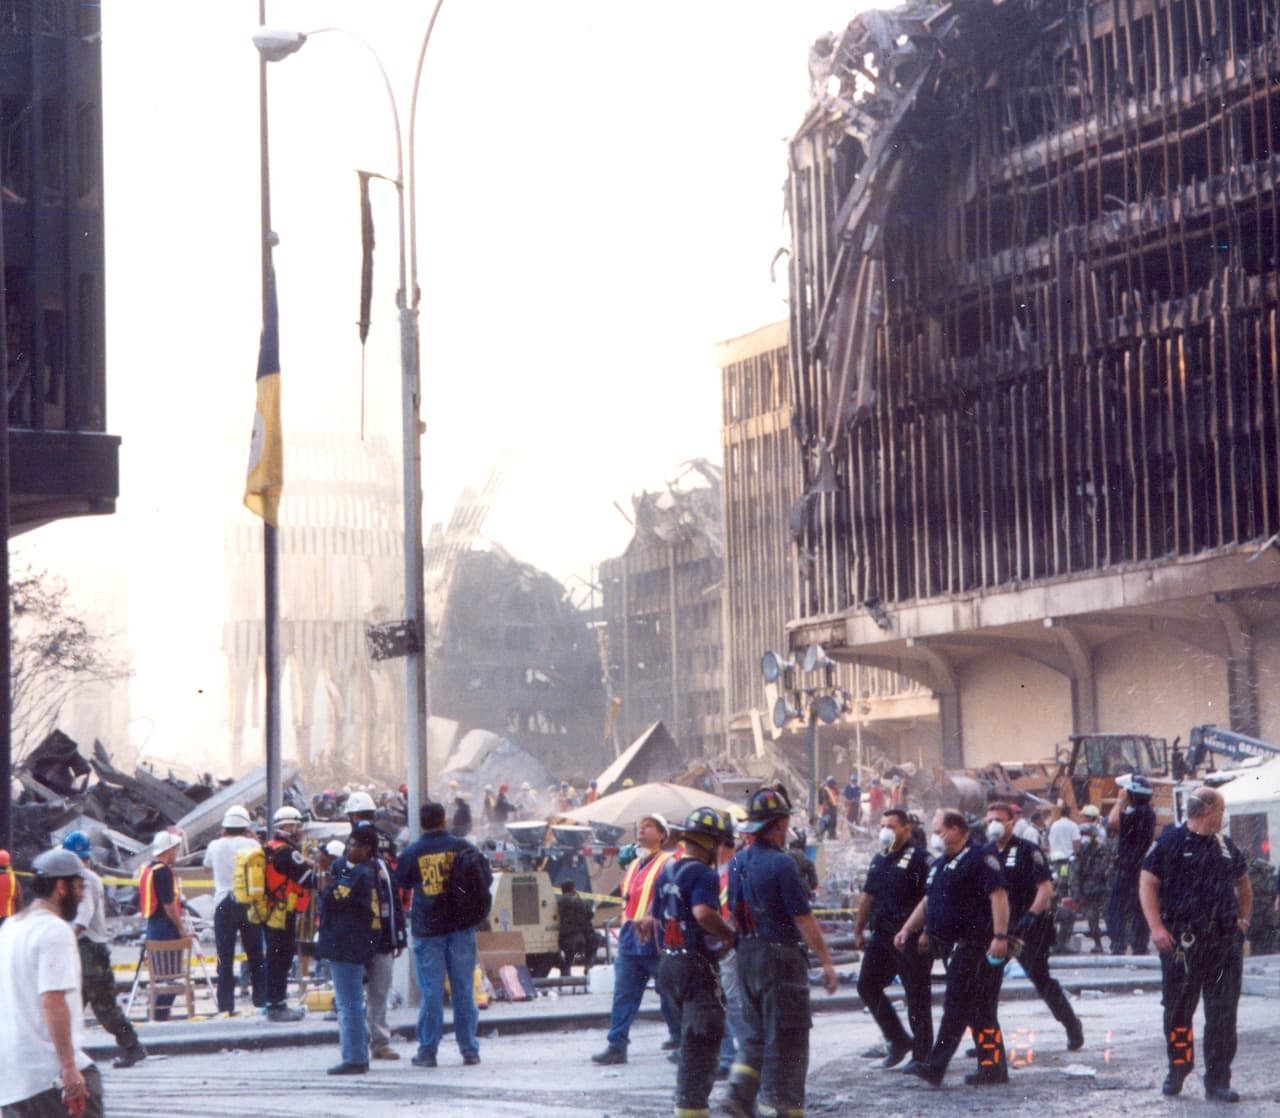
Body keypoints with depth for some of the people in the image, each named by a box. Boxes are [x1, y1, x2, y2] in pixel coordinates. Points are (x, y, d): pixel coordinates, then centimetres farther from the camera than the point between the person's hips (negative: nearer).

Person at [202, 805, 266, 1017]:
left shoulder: (215, 846, 2)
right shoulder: (251, 844, -3)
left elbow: (207, 865, 22)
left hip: (224, 904, 0)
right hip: (249, 903, 0)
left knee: (225, 958, 2)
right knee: (256, 956, 10)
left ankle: (226, 1007, -2)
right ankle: (260, 1001, 10)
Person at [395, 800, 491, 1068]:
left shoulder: (412, 853, -4)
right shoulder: (462, 846, -1)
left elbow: (400, 883, 12)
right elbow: (486, 877, 6)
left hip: (427, 929, -1)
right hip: (460, 926, 1)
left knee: (431, 991, 1)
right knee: (463, 989, 5)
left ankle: (427, 1051, 1)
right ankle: (469, 1049, 6)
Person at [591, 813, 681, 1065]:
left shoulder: (669, 863, -4)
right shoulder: (633, 866, 20)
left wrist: (653, 919, -26)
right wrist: (624, 932, 17)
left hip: (655, 938, -7)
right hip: (630, 939, 7)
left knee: (669, 994, 5)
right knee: (623, 994, -2)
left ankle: (679, 1038, 19)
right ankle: (616, 1046, -5)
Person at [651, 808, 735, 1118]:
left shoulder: (666, 871, 13)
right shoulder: (703, 874, -15)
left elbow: (657, 920, 19)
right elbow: (703, 913, -31)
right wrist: (729, 935, -16)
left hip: (668, 963, 9)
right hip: (697, 963, -9)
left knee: (691, 1037, 20)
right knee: (702, 1040, -4)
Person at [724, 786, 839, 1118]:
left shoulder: (737, 862, 7)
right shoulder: (780, 864, -17)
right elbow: (804, 919, -17)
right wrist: (826, 962, -12)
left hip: (746, 954, 8)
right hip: (780, 956, -8)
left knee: (755, 1032, 18)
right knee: (786, 1038, 0)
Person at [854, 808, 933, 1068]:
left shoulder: (919, 858, -9)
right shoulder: (879, 860, 16)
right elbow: (867, 896, 23)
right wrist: (859, 930, 20)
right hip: (882, 936, 8)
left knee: (917, 996, -1)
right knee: (867, 985, 5)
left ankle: (922, 1054, 7)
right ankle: (898, 1041, 17)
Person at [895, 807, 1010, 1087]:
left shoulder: (981, 857, -10)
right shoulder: (940, 864, 19)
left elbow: (999, 896, -18)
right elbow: (928, 901, 28)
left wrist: (1000, 937, -25)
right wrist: (907, 929, 18)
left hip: (973, 945, -9)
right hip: (950, 945, 9)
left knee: (957, 1005, -11)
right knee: (979, 1009, 10)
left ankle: (935, 1066, -15)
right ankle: (994, 1067, 13)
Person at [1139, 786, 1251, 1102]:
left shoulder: (1226, 847, 14)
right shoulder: (1170, 842, -4)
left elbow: (1243, 883, 29)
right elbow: (1147, 883, -8)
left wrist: (1244, 918, 16)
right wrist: (1156, 927, -17)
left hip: (1224, 941, 4)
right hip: (1182, 942, -4)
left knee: (1223, 1013, 0)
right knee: (1178, 1010, 6)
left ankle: (1218, 1082, 3)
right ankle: (1177, 1070, 25)